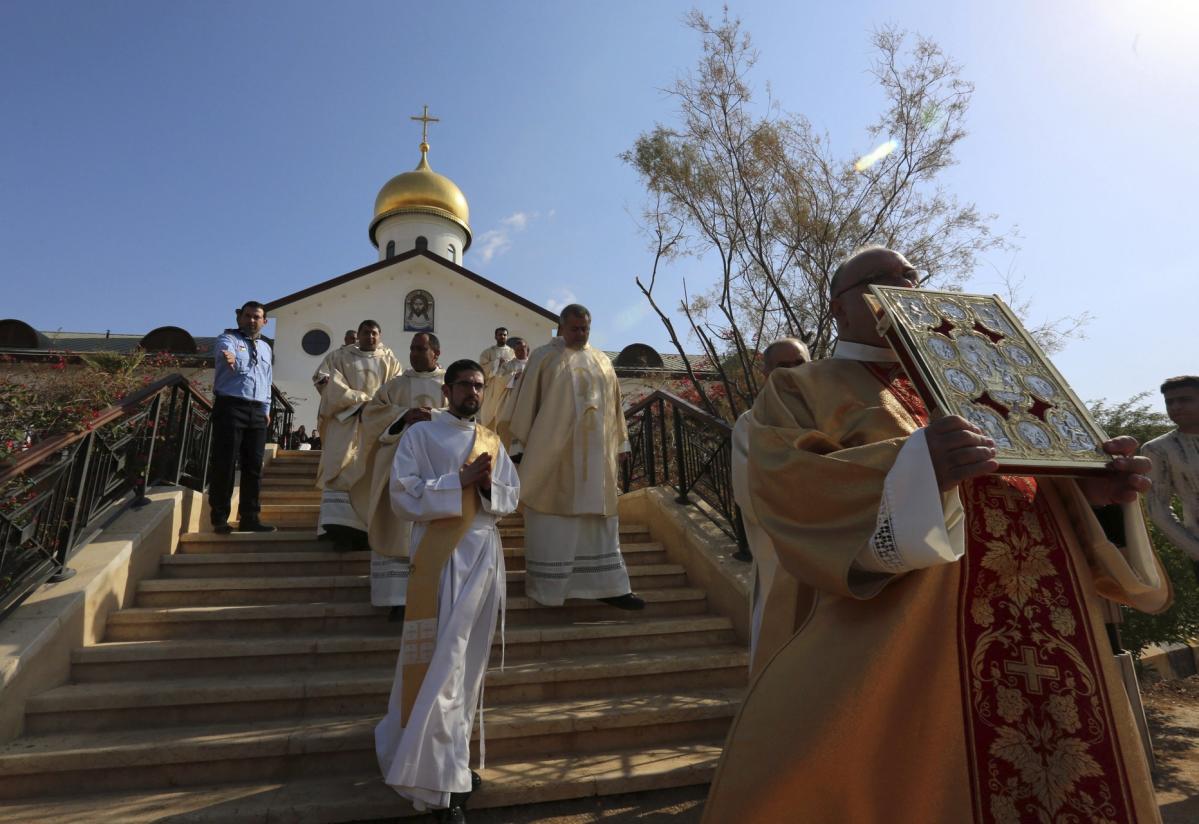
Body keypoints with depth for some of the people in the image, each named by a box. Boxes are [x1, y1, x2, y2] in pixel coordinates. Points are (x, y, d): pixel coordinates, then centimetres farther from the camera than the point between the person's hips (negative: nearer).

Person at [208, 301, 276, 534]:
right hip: (230, 407, -6)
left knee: (254, 467, 5)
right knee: (224, 464, -4)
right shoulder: (228, 339, 1)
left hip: (257, 412, 6)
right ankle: (220, 519, 4)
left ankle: (249, 518, 10)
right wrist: (230, 358, -47)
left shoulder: (266, 348, 20)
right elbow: (226, 351, -24)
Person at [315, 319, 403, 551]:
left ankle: (365, 529, -11)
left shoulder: (389, 360, 15)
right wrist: (363, 401, -14)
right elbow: (336, 389, -1)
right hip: (346, 421, -1)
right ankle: (341, 529, -21)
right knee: (343, 472, -14)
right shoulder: (341, 357, 11)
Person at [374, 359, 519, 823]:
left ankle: (449, 758, 31)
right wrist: (461, 480, -18)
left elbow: (512, 498, 11)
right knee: (441, 664, -3)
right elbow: (404, 497, -12)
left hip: (485, 555, 5)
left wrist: (489, 486, -11)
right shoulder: (419, 435, -2)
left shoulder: (492, 441, 12)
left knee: (470, 662, 13)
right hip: (440, 556, -5)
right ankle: (442, 778, 9)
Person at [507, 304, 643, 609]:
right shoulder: (544, 356, 0)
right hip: (553, 451, -4)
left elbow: (613, 403, 16)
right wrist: (519, 445, -4)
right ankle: (548, 586, 15)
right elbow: (526, 401, -1)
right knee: (553, 518, 3)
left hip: (595, 452, 4)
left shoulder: (602, 361, 12)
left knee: (599, 516, 7)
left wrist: (621, 442, 14)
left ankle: (608, 586, 13)